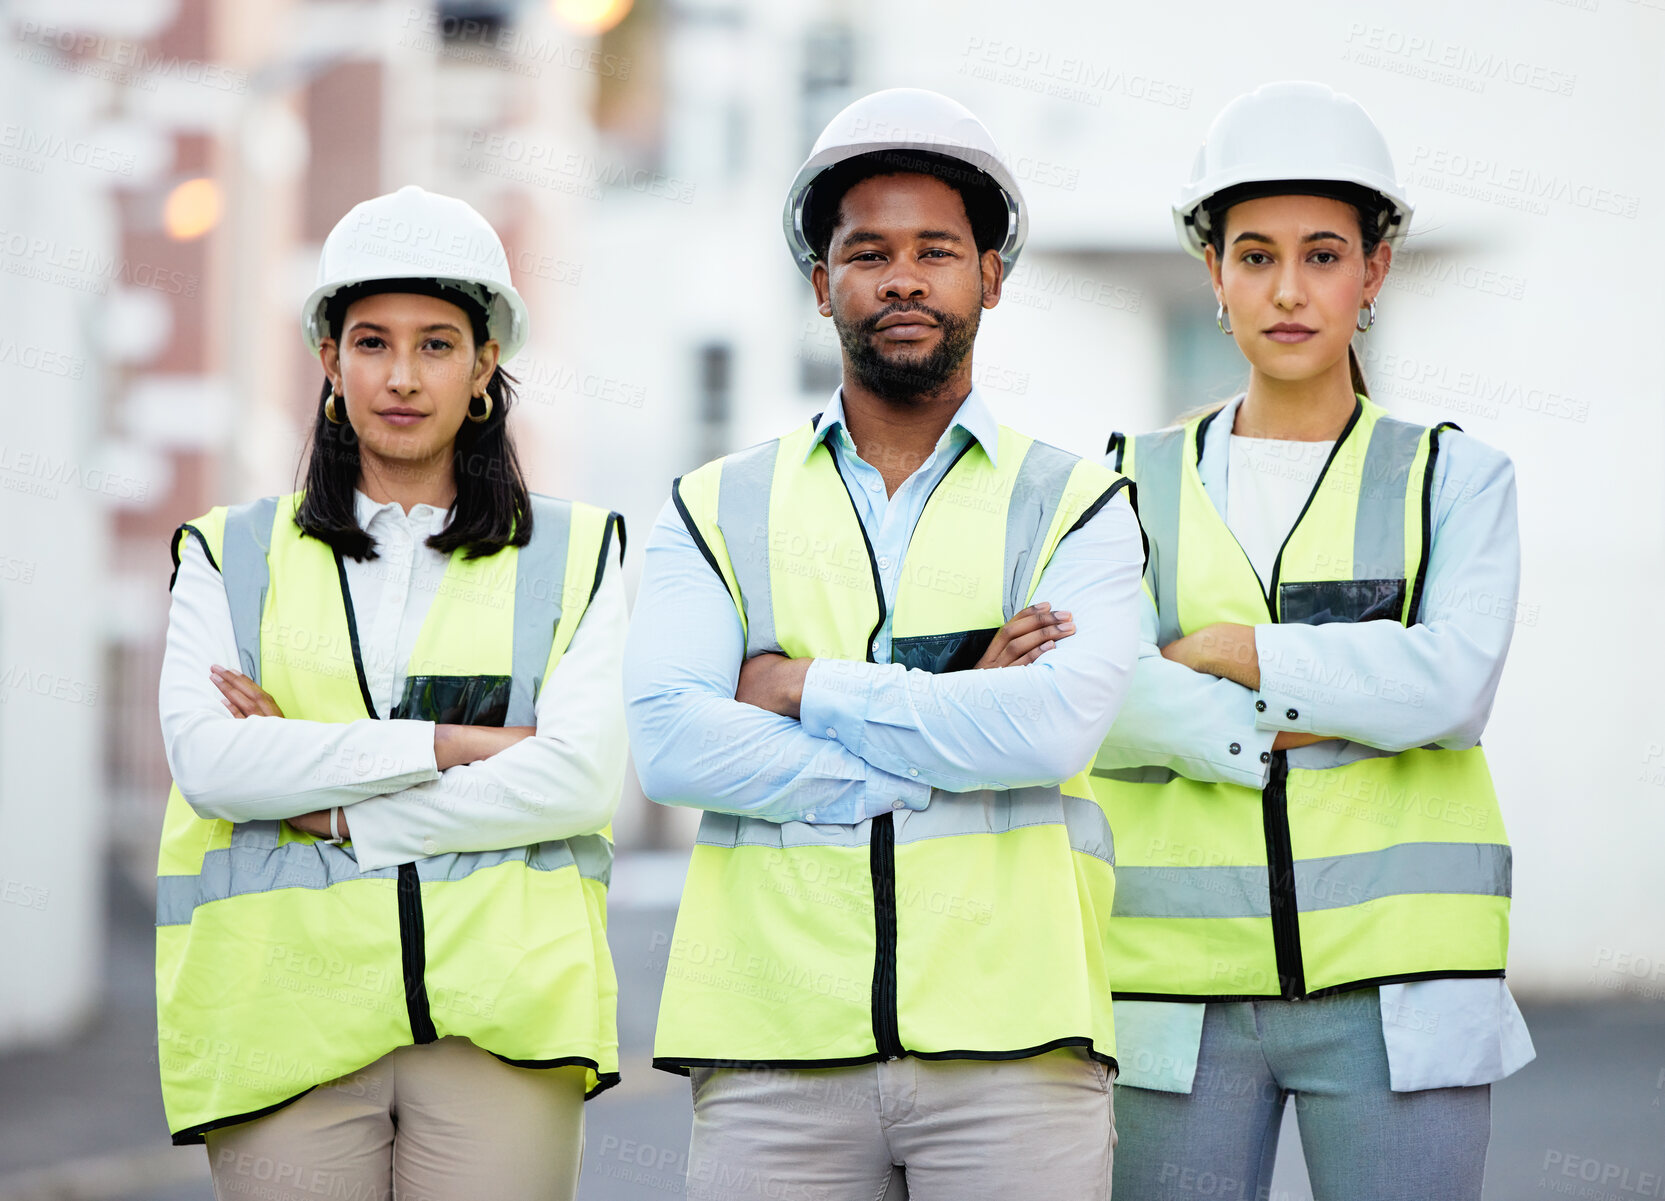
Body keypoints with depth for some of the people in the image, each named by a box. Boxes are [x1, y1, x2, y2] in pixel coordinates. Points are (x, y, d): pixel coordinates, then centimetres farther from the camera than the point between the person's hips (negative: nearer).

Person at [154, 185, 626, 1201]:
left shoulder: (575, 555, 13)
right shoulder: (232, 555, 15)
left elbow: (583, 778, -3)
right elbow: (207, 761, -2)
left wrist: (330, 810, -6)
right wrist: (450, 745, -8)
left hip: (501, 1025, 0)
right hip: (285, 1027, 1)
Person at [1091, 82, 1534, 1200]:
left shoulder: (1456, 478, 7)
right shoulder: (1138, 483, 10)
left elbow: (1453, 682, -12)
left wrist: (1225, 651, -7)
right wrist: (1322, 716, -13)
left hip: (1396, 988, -1)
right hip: (1185, 987, 1)